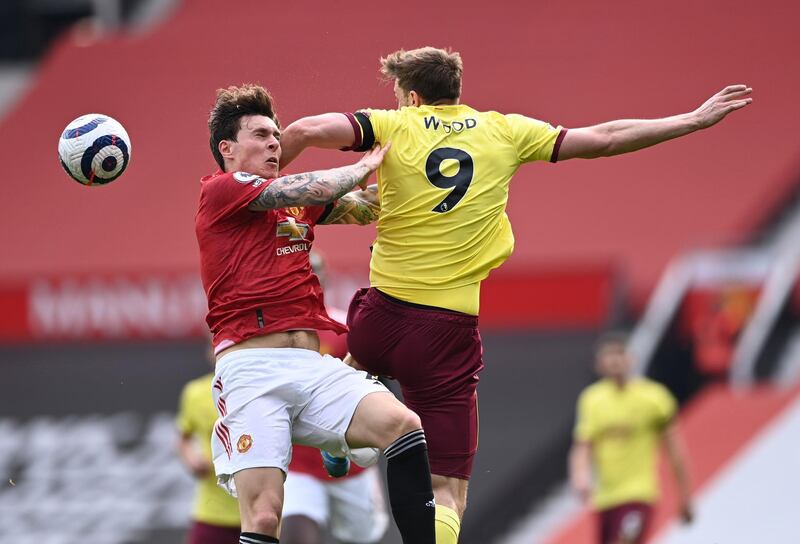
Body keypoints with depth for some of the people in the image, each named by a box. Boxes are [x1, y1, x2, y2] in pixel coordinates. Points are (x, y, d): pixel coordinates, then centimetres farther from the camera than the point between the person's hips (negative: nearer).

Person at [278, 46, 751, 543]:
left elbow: (307, 131, -13)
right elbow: (603, 139, 10)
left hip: (380, 318, 1)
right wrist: (695, 121, 20)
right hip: (449, 330, -1)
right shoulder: (503, 131, 6)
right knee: (447, 495, -1)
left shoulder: (394, 126, 1)